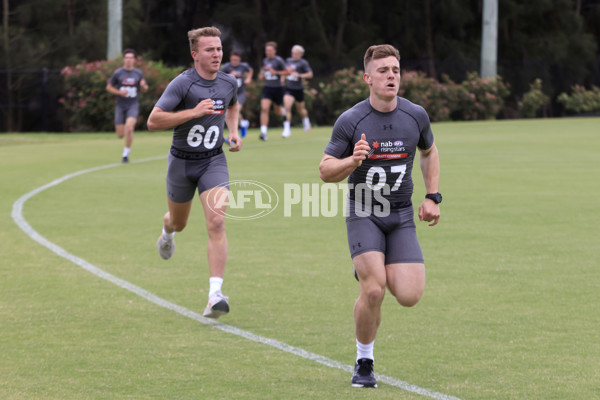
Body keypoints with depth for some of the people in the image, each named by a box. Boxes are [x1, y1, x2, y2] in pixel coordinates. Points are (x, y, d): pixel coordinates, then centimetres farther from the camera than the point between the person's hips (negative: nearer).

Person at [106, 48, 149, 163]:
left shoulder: (138, 73, 3)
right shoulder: (117, 73, -2)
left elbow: (144, 89, 15)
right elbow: (109, 87, 6)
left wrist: (143, 86, -10)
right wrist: (119, 92, -12)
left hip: (133, 105, -1)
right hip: (120, 106, 1)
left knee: (129, 127, -25)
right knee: (120, 135, -1)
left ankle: (126, 154, -11)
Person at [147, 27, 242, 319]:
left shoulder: (229, 83, -1)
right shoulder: (182, 84, -18)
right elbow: (153, 121, -24)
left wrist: (233, 131, 7)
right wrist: (194, 111, -30)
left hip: (213, 162, 2)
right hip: (182, 162, -2)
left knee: (216, 223, -18)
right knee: (179, 223, 19)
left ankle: (215, 295, -24)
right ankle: (167, 230, 61)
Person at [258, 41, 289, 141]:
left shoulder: (278, 60, -8)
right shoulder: (265, 60, 9)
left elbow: (287, 72, -8)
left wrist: (276, 72, -16)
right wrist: (262, 74, 9)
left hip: (277, 88, -3)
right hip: (267, 88, 3)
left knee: (278, 112, 11)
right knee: (264, 108, -17)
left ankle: (284, 113, 51)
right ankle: (263, 132, -21)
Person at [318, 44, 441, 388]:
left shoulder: (416, 115, 0)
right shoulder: (350, 121, -11)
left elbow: (429, 152, 20)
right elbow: (326, 170, -6)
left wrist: (433, 197, 11)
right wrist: (352, 161, -27)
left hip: (401, 217, 3)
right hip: (364, 214, -3)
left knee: (409, 296, -11)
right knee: (374, 291, -21)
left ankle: (381, 271, 25)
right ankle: (364, 363, 1)